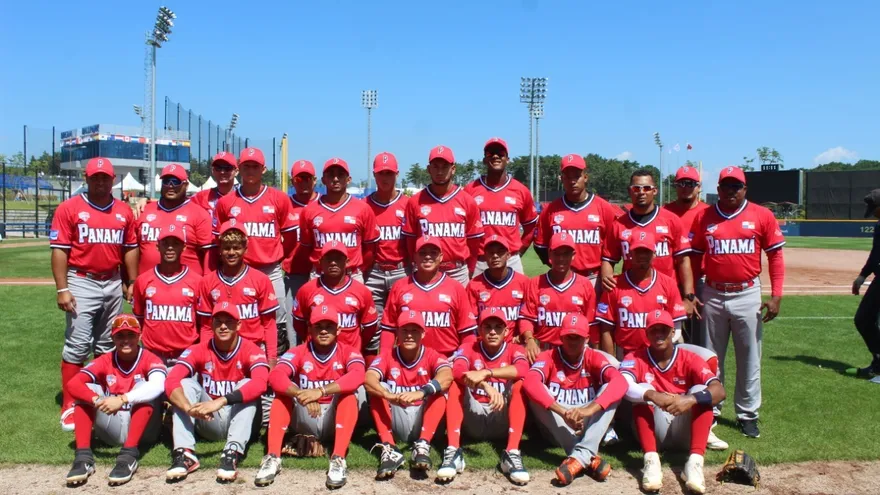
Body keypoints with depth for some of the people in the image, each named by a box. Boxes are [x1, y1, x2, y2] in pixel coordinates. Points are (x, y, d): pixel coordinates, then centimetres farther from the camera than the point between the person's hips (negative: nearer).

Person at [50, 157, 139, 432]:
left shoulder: (124, 211, 9)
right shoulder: (69, 208, -3)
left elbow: (130, 249, 14)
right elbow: (59, 250, -7)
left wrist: (132, 282, 10)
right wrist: (62, 289, -12)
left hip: (113, 284, 4)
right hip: (81, 283, -4)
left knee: (107, 346, 13)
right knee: (77, 345, -6)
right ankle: (69, 406, 2)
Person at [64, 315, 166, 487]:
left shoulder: (150, 359, -9)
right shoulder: (105, 361, 1)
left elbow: (157, 386, -32)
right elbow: (73, 384, -15)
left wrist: (122, 399, -44)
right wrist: (96, 400, -34)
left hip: (143, 430, -3)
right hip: (113, 430, 3)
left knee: (143, 384, -26)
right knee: (86, 389, -13)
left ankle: (128, 456, -36)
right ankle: (83, 457, -25)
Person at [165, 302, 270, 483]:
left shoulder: (251, 351, -13)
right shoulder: (198, 350, -6)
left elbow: (260, 383, -34)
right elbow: (171, 381, -22)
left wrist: (220, 402, -46)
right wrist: (188, 407, -43)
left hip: (238, 420, -2)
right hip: (208, 422, 2)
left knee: (247, 386, -27)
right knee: (186, 383, -17)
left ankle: (232, 453, -39)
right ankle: (184, 453, -31)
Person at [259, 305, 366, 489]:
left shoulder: (348, 352, -6)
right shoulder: (298, 352, -3)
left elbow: (358, 376, -30)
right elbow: (275, 376, -23)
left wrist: (321, 391, -43)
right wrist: (301, 395, -42)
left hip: (336, 421, -1)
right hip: (305, 421, 2)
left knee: (352, 390, -26)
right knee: (283, 390, -19)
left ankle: (338, 459, -38)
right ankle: (272, 458, -29)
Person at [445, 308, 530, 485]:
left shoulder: (515, 350, 2)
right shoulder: (468, 348, 2)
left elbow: (523, 369, -24)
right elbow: (457, 370, -22)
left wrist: (486, 373, -37)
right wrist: (486, 386, -40)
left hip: (503, 421, 0)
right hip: (473, 420, 0)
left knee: (520, 383, -22)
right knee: (456, 381, -20)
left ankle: (512, 453, -32)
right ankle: (453, 451, -32)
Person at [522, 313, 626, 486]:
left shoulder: (595, 357, -4)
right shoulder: (548, 357, -7)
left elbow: (620, 382, -24)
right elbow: (530, 382, -29)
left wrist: (589, 409, -40)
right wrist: (563, 412, -42)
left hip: (587, 425, 1)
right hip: (557, 427, -1)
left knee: (610, 388, -20)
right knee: (536, 393, -27)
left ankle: (581, 456, -37)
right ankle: (589, 458, -37)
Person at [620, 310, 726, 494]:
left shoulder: (690, 359, -5)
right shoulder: (635, 359, -5)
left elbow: (719, 390, -21)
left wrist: (691, 399, -41)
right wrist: (652, 395, -46)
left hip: (684, 431, 1)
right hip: (653, 430, 0)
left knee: (700, 390, -21)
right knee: (643, 390, -24)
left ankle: (695, 462, -36)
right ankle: (651, 461, -38)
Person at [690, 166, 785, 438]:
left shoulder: (762, 216, 0)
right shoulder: (703, 217, 3)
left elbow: (775, 255, 1)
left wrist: (776, 296, -5)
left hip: (748, 295, -1)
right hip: (713, 296, 1)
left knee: (749, 359, 7)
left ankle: (747, 415, 20)